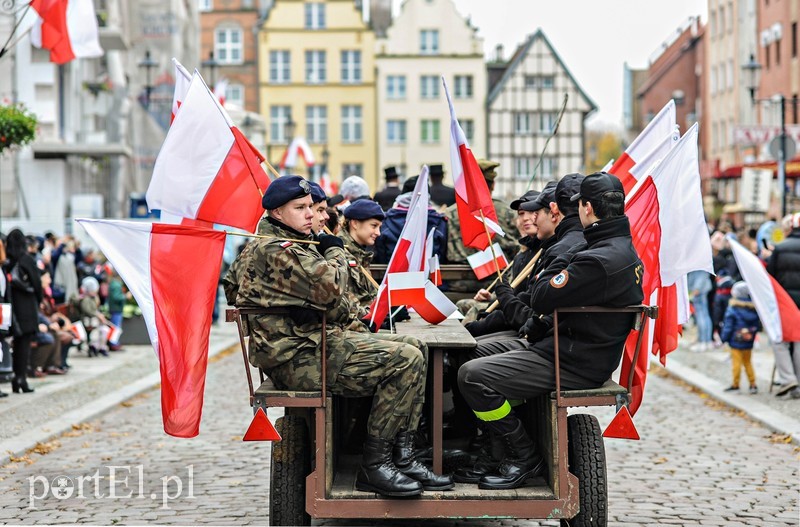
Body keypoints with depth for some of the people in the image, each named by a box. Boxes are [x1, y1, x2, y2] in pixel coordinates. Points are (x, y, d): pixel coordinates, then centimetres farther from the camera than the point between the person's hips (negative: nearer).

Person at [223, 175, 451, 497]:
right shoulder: (276, 250, -13)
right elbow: (329, 286, -21)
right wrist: (336, 252, 2)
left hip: (315, 342, 11)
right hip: (299, 359, -11)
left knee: (411, 358, 5)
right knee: (402, 362, -20)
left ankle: (402, 458, 1)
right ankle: (374, 467, -13)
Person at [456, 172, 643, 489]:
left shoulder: (597, 260, -25)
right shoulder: (625, 250, 10)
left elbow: (540, 299, -19)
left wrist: (565, 257, -8)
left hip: (574, 365, -11)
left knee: (472, 376, -16)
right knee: (480, 354, 21)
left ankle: (525, 459, -4)